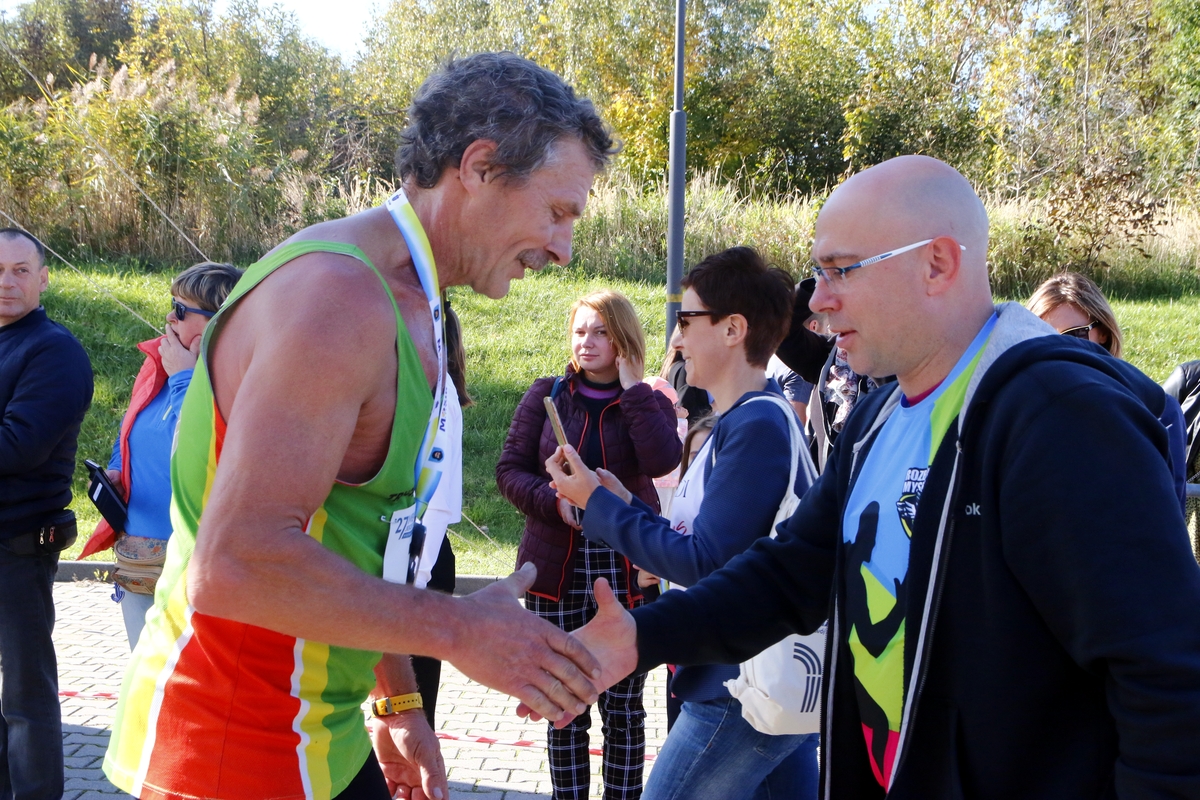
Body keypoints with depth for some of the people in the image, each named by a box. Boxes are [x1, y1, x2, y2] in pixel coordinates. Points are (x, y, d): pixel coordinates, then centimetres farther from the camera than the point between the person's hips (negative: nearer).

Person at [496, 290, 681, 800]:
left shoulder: (648, 403, 4)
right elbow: (509, 470, 1)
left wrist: (632, 386, -12)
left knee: (624, 706, 7)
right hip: (557, 571, 1)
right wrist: (554, 500, -17)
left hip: (627, 571, -1)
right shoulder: (546, 396, 6)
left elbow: (663, 461, -17)